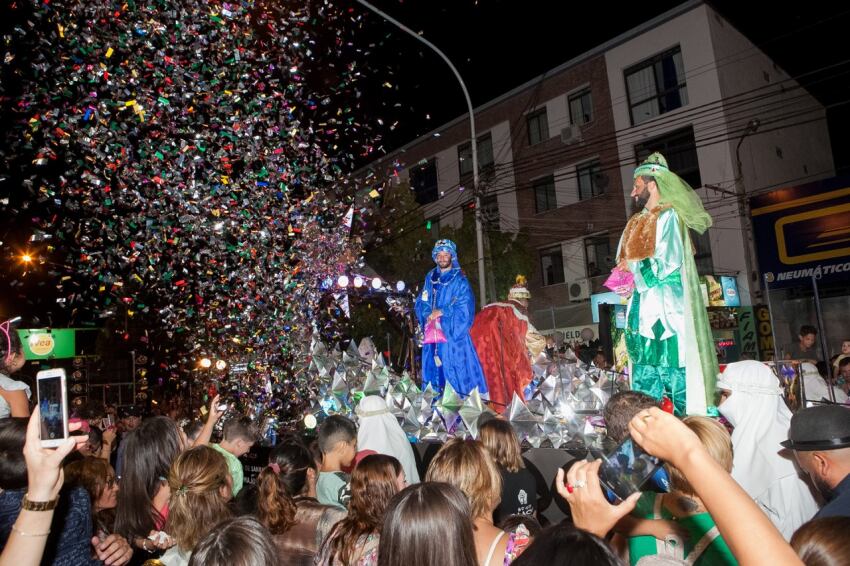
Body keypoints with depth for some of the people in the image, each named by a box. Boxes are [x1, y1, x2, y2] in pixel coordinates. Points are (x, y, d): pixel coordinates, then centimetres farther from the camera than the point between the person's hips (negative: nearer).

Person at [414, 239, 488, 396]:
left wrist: (442, 312, -12)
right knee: (433, 367, 6)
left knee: (454, 368, -7)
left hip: (453, 333, -5)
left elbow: (465, 308, -10)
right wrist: (428, 314, -8)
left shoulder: (459, 280, -2)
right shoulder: (430, 278, 14)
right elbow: (421, 302, 12)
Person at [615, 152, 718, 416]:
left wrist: (632, 266, -6)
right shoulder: (638, 222, 18)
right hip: (643, 311, 8)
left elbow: (667, 263, -16)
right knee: (644, 379, 7)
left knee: (675, 376, -5)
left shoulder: (668, 217, -6)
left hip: (666, 312, -8)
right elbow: (629, 260, 22)